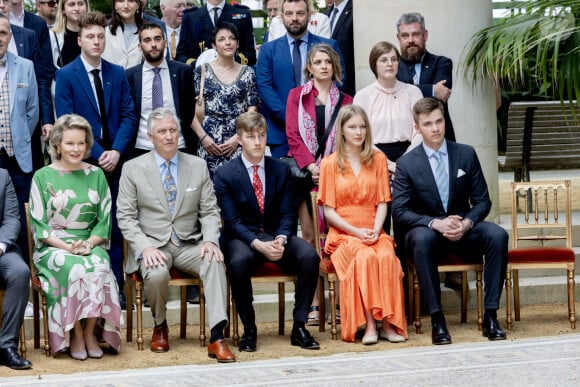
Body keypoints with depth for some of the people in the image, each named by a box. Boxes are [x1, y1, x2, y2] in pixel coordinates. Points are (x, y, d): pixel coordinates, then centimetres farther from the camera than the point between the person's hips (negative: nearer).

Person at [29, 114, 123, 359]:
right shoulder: (43, 177, 4)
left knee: (99, 267, -32)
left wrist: (89, 243, -11)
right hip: (53, 247, -2)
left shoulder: (96, 175, 11)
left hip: (90, 245, 2)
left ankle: (90, 332, -18)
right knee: (74, 268, -34)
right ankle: (75, 336, -20)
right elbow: (39, 224, -1)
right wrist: (67, 247, -15)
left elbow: (105, 219, 8)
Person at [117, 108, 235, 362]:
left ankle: (216, 337, -35)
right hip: (153, 245, -2)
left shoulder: (198, 166, 9)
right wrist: (145, 247, -17)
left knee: (215, 261, -31)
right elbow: (125, 217, 0)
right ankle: (160, 326, -1)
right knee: (157, 274, -34)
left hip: (189, 245, 2)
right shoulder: (133, 168, 3)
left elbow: (209, 212, 8)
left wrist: (210, 240, -13)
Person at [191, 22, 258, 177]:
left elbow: (252, 110, 5)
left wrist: (238, 137, -6)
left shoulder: (248, 73, 9)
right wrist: (203, 137, -7)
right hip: (209, 143, -1)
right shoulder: (202, 71, 5)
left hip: (239, 141, 1)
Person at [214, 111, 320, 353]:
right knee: (239, 261, -37)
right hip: (242, 238, -3)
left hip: (276, 235, 3)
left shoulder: (281, 170, 7)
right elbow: (232, 221, -9)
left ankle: (299, 327, -15)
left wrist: (281, 240, -19)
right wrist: (258, 244, -25)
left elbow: (287, 214, 3)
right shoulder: (225, 175, -3)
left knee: (309, 256, -26)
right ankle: (249, 330, -20)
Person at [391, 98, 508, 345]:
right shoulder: (407, 164, -4)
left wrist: (467, 223, -18)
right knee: (422, 238, -38)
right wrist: (435, 223, -25)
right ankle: (437, 320, -34)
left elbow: (482, 201, 4)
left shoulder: (466, 154, 2)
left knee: (498, 235, -28)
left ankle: (490, 315, -24)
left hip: (463, 231, 2)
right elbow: (399, 212, -9)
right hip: (426, 230, -2)